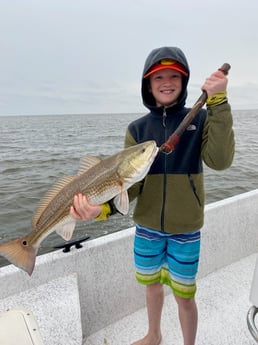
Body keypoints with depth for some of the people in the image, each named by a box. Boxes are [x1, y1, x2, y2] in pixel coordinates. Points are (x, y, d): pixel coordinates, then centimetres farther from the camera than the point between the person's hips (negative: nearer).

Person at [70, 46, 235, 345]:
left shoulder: (201, 119, -6)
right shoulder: (137, 128, -2)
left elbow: (219, 161, -21)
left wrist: (218, 102, -26)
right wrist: (102, 207, -27)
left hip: (185, 229, -2)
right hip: (146, 226, 3)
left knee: (184, 295, 13)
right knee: (152, 284, 23)